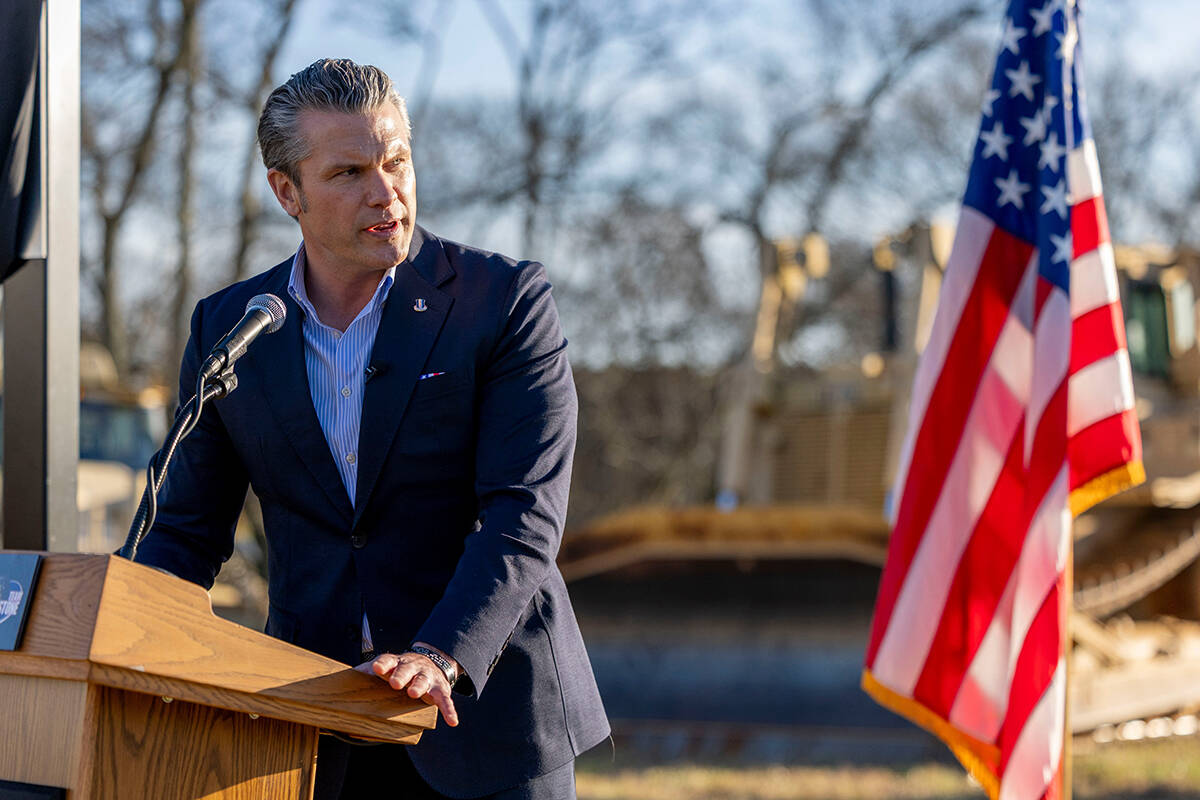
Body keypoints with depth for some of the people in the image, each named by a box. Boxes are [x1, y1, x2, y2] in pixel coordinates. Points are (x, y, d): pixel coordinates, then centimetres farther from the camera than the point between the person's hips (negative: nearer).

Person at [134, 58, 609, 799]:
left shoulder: (506, 300, -6)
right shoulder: (228, 327, 5)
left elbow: (526, 517, -14)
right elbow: (187, 532, 10)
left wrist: (439, 659, -29)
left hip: (483, 711, -3)